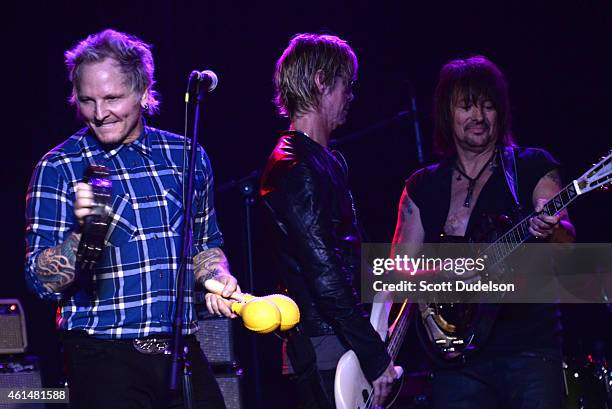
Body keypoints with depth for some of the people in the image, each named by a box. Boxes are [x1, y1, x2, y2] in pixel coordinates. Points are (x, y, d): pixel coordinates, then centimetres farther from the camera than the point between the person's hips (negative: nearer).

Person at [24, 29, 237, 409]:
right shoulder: (58, 169, -4)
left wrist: (218, 277, 1)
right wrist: (83, 231, -25)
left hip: (183, 352, 4)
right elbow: (42, 281, -9)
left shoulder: (187, 156, 7)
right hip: (103, 359, -3)